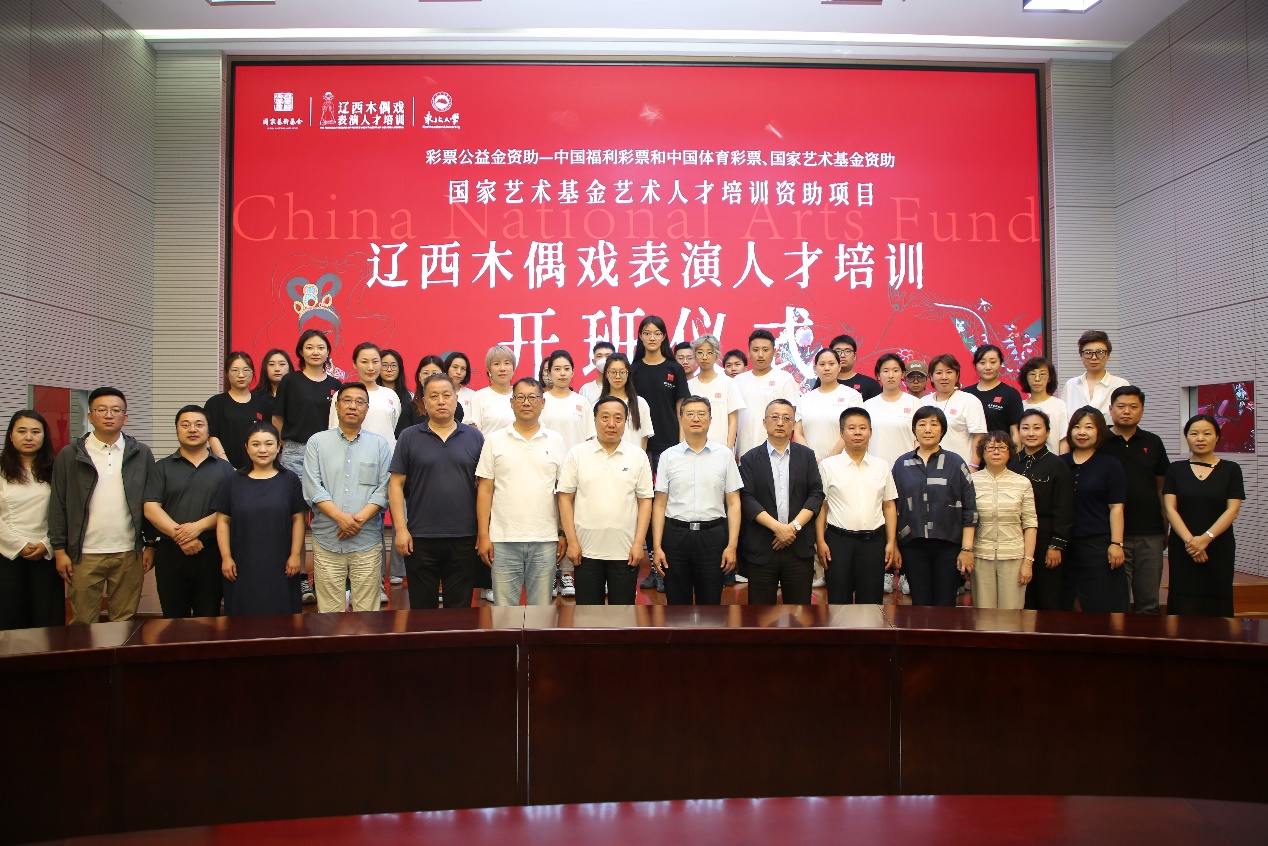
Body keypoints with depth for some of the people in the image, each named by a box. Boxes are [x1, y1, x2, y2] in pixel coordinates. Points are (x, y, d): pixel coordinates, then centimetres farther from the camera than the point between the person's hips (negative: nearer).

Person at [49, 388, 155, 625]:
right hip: (84, 554, 0)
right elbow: (58, 505, 4)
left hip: (129, 553, 1)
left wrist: (150, 545, 3)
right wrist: (59, 549, -1)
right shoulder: (70, 455, 4)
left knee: (125, 621, 7)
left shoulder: (141, 454, 6)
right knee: (83, 624, 4)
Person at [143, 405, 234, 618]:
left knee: (209, 618, 4)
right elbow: (151, 509, -2)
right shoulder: (162, 467, 9)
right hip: (170, 553, 1)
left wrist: (199, 526, -16)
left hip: (211, 553, 0)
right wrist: (179, 535, -13)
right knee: (174, 618, 6)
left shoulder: (224, 468, 8)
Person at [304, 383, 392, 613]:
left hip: (368, 541, 0)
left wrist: (360, 518, -12)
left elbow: (384, 489, 1)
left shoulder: (380, 444, 9)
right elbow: (312, 489, -2)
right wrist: (341, 517, -14)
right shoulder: (317, 442, 8)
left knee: (367, 612, 2)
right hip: (327, 541, 0)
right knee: (329, 612, 3)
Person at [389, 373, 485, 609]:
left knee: (460, 609, 9)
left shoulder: (474, 437, 6)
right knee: (422, 609, 8)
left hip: (464, 538, 1)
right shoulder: (409, 437, 4)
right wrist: (400, 529, -6)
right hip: (421, 539, -1)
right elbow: (396, 484, 2)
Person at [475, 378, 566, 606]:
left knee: (542, 606, 9)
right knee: (504, 606, 7)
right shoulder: (495, 441, 3)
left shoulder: (556, 441, 5)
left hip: (545, 540, 1)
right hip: (503, 540, 0)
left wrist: (564, 534, 1)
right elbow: (485, 490, 2)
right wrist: (483, 535, -3)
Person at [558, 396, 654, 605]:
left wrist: (638, 544, -5)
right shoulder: (577, 454, 1)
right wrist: (572, 542, -5)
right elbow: (565, 498, 1)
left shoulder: (638, 456, 3)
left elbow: (645, 501, 2)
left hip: (625, 551, 0)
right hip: (586, 549, 0)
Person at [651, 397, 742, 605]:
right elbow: (659, 504, 3)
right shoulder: (668, 456, 4)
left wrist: (732, 545, -5)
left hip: (712, 535, 0)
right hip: (676, 534, 0)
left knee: (710, 603, 8)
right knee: (677, 603, 9)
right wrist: (656, 547, -3)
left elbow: (733, 503, 2)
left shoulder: (725, 455, 4)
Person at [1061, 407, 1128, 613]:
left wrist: (1116, 543, -11)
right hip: (1065, 544, 3)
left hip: (1099, 544, -3)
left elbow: (1116, 508, -3)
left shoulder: (1110, 465, 1)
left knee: (1103, 607, -2)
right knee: (1061, 604, 7)